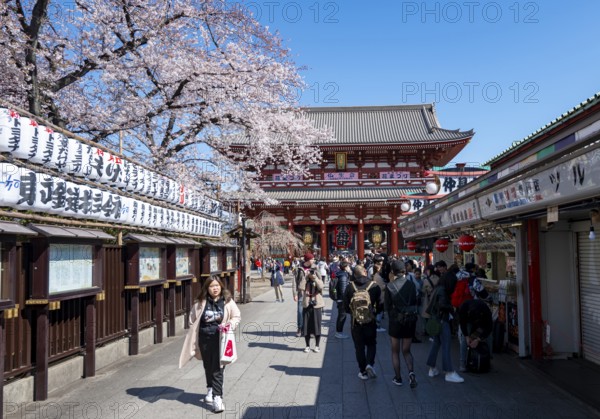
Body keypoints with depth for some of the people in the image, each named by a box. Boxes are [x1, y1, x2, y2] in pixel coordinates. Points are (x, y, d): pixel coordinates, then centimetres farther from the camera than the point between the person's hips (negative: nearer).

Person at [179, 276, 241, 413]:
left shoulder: (228, 301, -3)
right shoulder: (200, 303, -1)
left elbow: (237, 316, 6)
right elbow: (193, 320, 8)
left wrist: (229, 325, -13)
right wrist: (194, 342, 3)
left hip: (220, 338, -2)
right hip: (205, 339, 3)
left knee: (218, 368, -6)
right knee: (208, 366, 19)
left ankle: (217, 397, -3)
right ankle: (210, 389, 43)